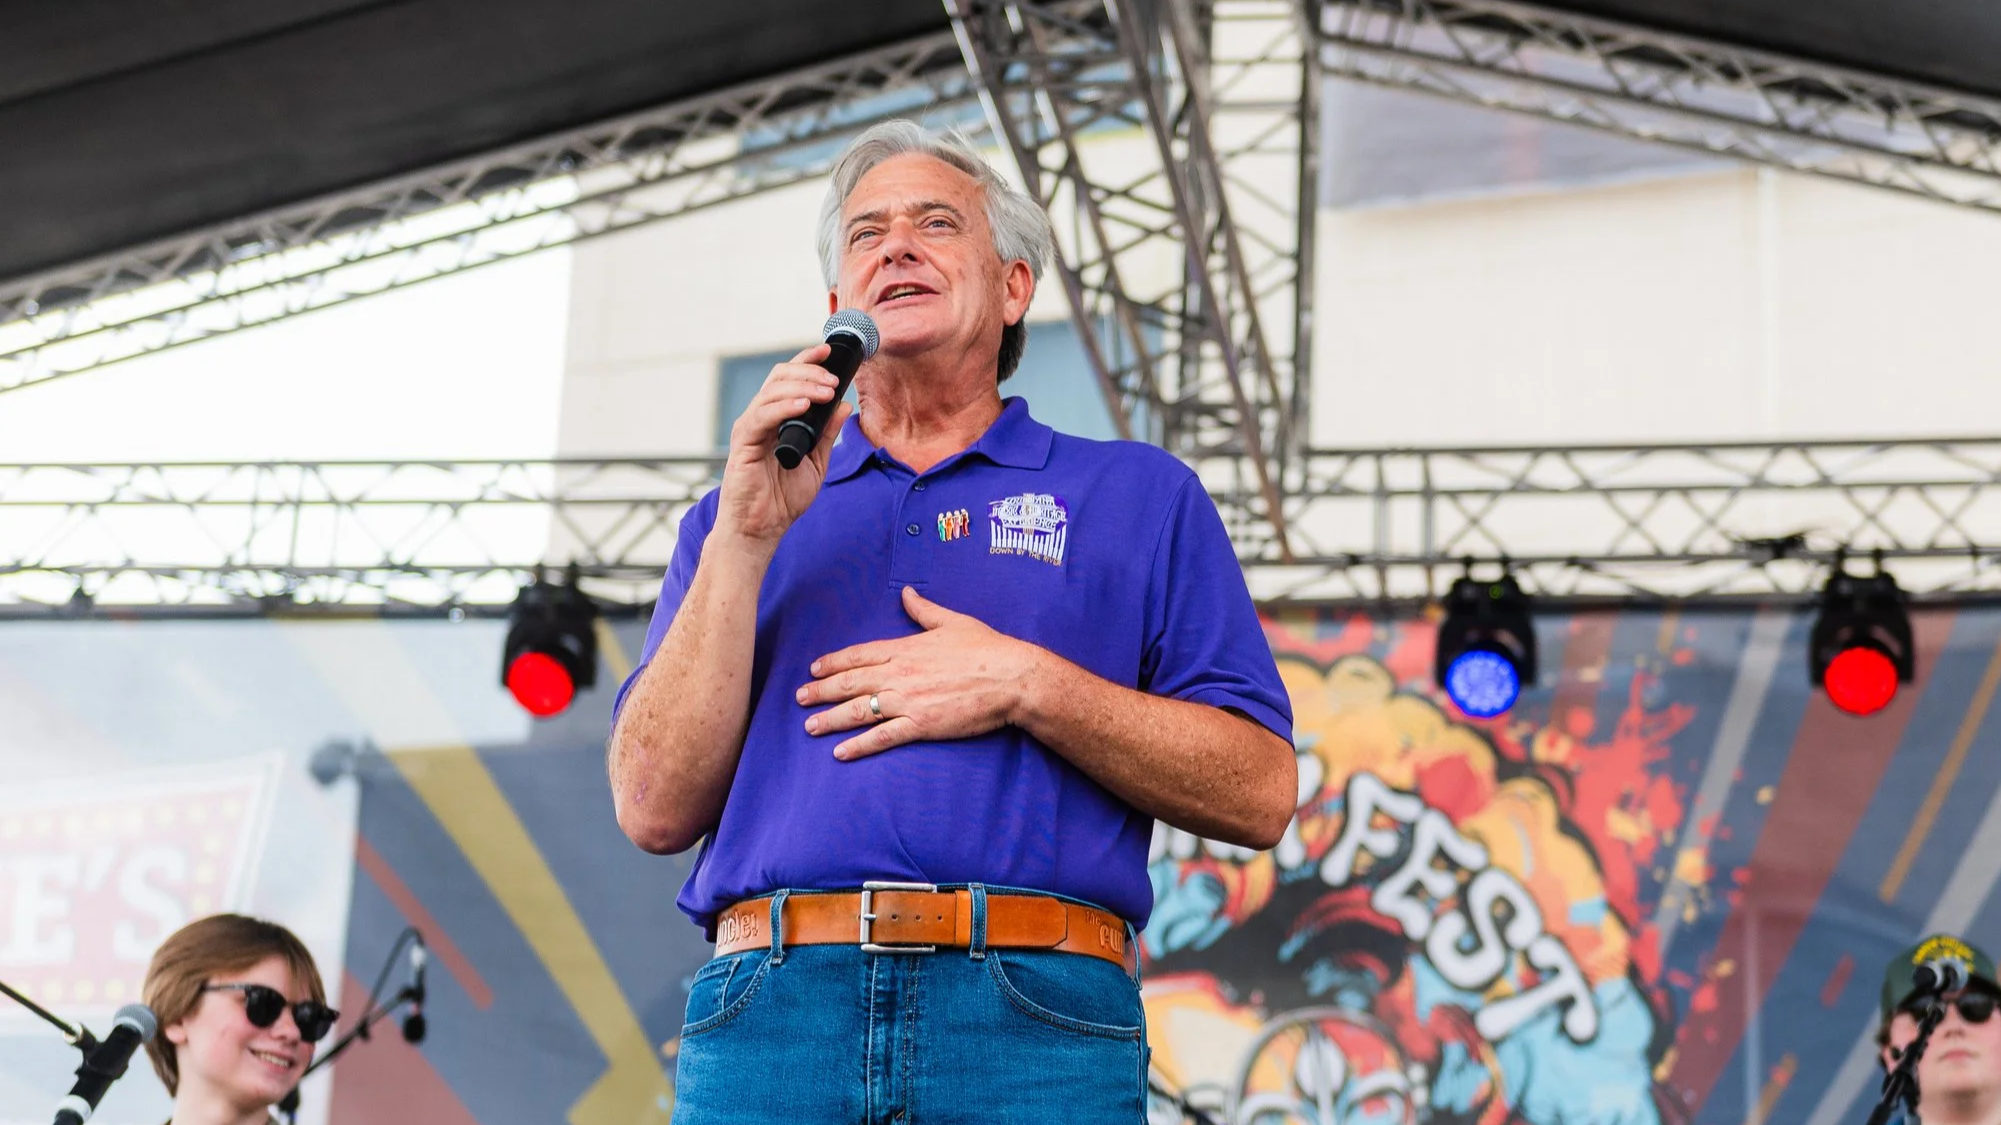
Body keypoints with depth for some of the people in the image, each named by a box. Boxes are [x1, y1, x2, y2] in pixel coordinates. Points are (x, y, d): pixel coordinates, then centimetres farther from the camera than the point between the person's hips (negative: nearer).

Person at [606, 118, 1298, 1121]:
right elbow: (656, 810, 7)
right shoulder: (738, 516, 20)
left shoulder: (1137, 494, 15)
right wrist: (746, 539, 0)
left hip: (1037, 1030, -1)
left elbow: (1258, 794, 5)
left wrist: (1024, 684, -6)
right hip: (771, 1015, 1)